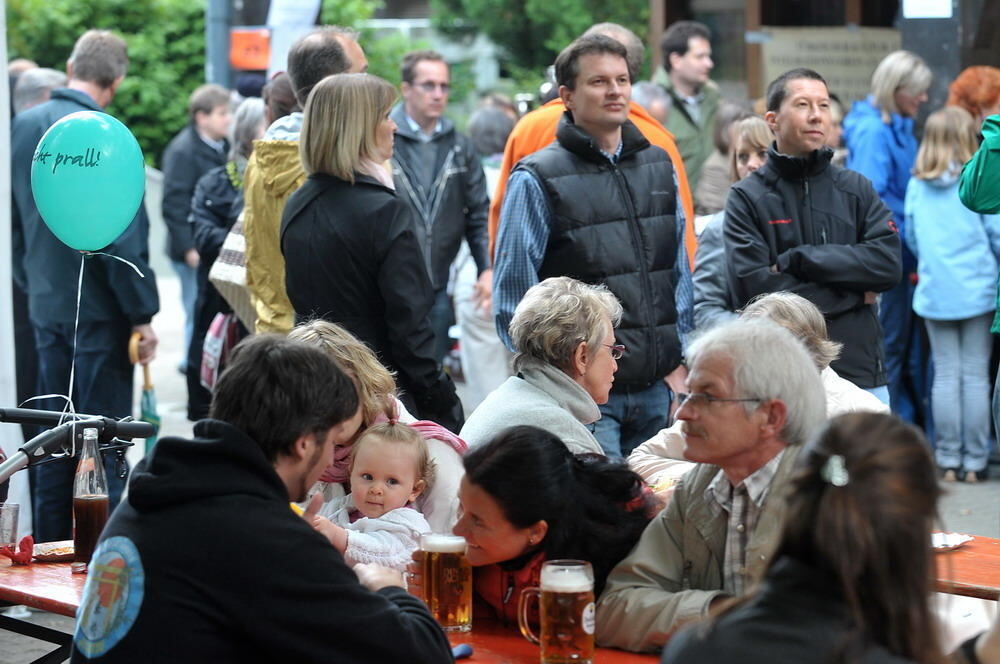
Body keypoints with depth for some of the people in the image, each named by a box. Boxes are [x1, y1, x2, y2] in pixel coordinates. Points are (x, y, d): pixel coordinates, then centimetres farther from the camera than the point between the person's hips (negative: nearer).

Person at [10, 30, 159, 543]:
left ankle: (50, 543, 22)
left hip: (45, 304, 7)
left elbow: (15, 223, 12)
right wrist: (142, 313, -11)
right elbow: (123, 235, -19)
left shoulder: (23, 126, 5)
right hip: (98, 308, -7)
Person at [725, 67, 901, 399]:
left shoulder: (857, 189, 9)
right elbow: (753, 285, -12)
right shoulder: (747, 198, 1)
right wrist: (853, 294, -8)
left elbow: (888, 264, -6)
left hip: (859, 370, 2)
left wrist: (797, 260, -11)